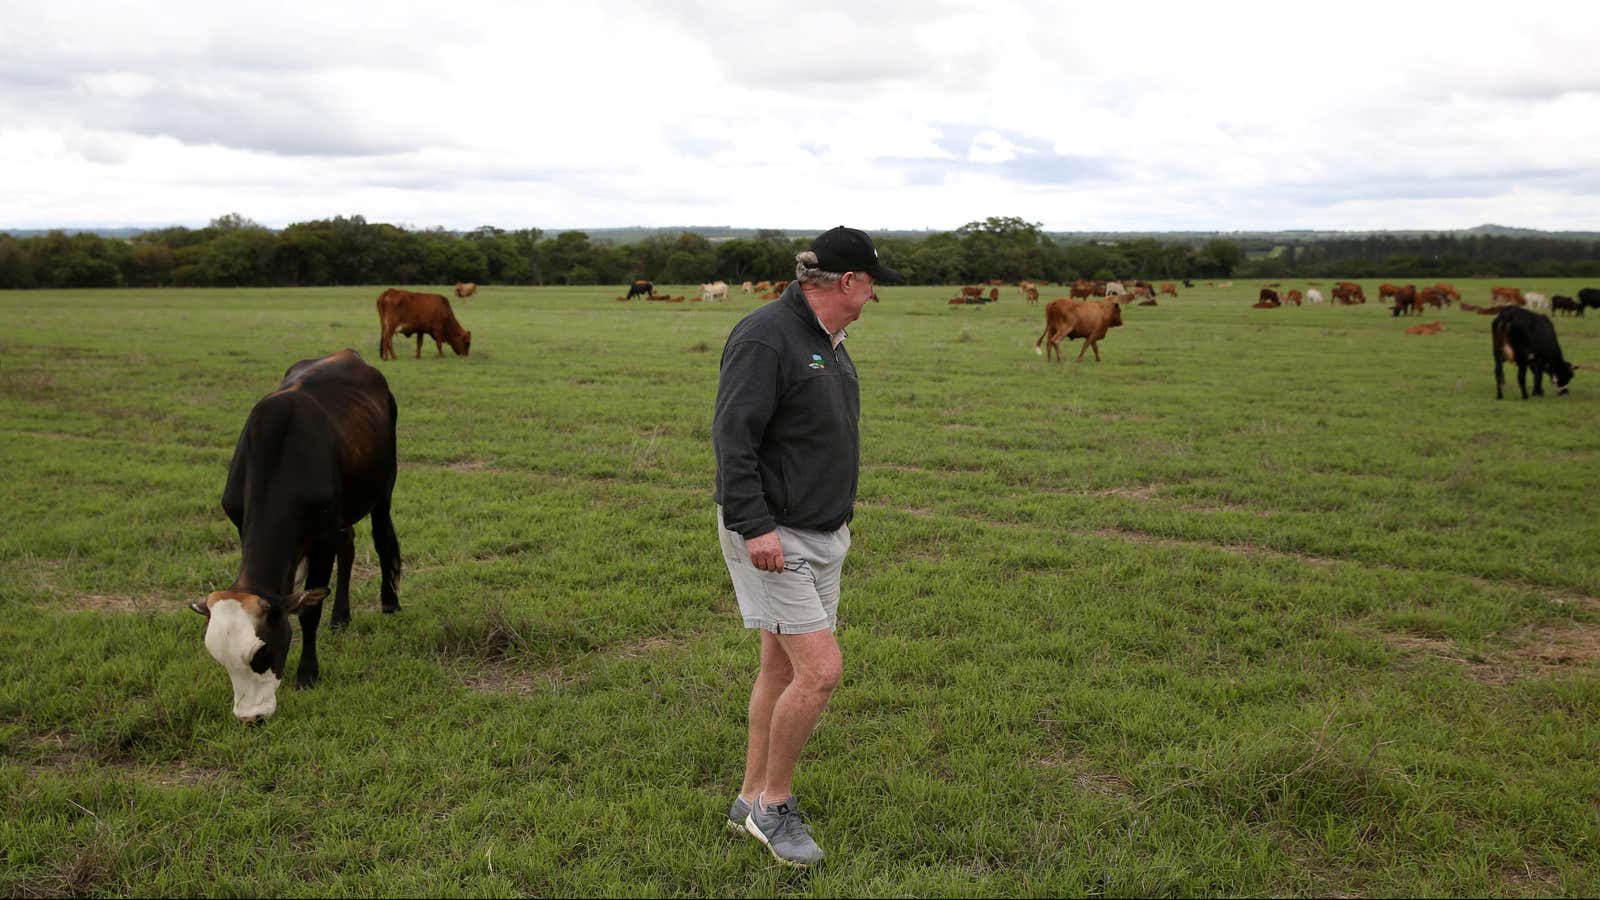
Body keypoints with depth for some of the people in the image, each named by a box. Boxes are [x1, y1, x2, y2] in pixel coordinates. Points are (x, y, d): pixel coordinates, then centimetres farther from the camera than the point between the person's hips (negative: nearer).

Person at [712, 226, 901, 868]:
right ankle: (774, 804, 7)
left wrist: (839, 515, 23)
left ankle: (752, 801, 25)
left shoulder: (827, 339, 13)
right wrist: (754, 526, -27)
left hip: (821, 532, 10)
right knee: (821, 670, -11)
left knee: (782, 669, 13)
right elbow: (732, 438, -22)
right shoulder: (765, 337, -17)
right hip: (771, 536, -9)